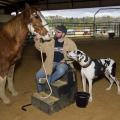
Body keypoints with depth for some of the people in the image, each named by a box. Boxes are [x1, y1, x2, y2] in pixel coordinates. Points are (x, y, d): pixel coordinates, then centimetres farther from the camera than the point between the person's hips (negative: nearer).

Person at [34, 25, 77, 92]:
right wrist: (37, 42, -7)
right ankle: (40, 93, 14)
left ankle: (48, 81, -14)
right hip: (51, 63, 4)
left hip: (63, 63, -3)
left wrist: (66, 60, -11)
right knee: (38, 75, -10)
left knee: (60, 70, -40)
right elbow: (41, 47, 13)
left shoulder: (70, 43, -1)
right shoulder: (51, 42, 6)